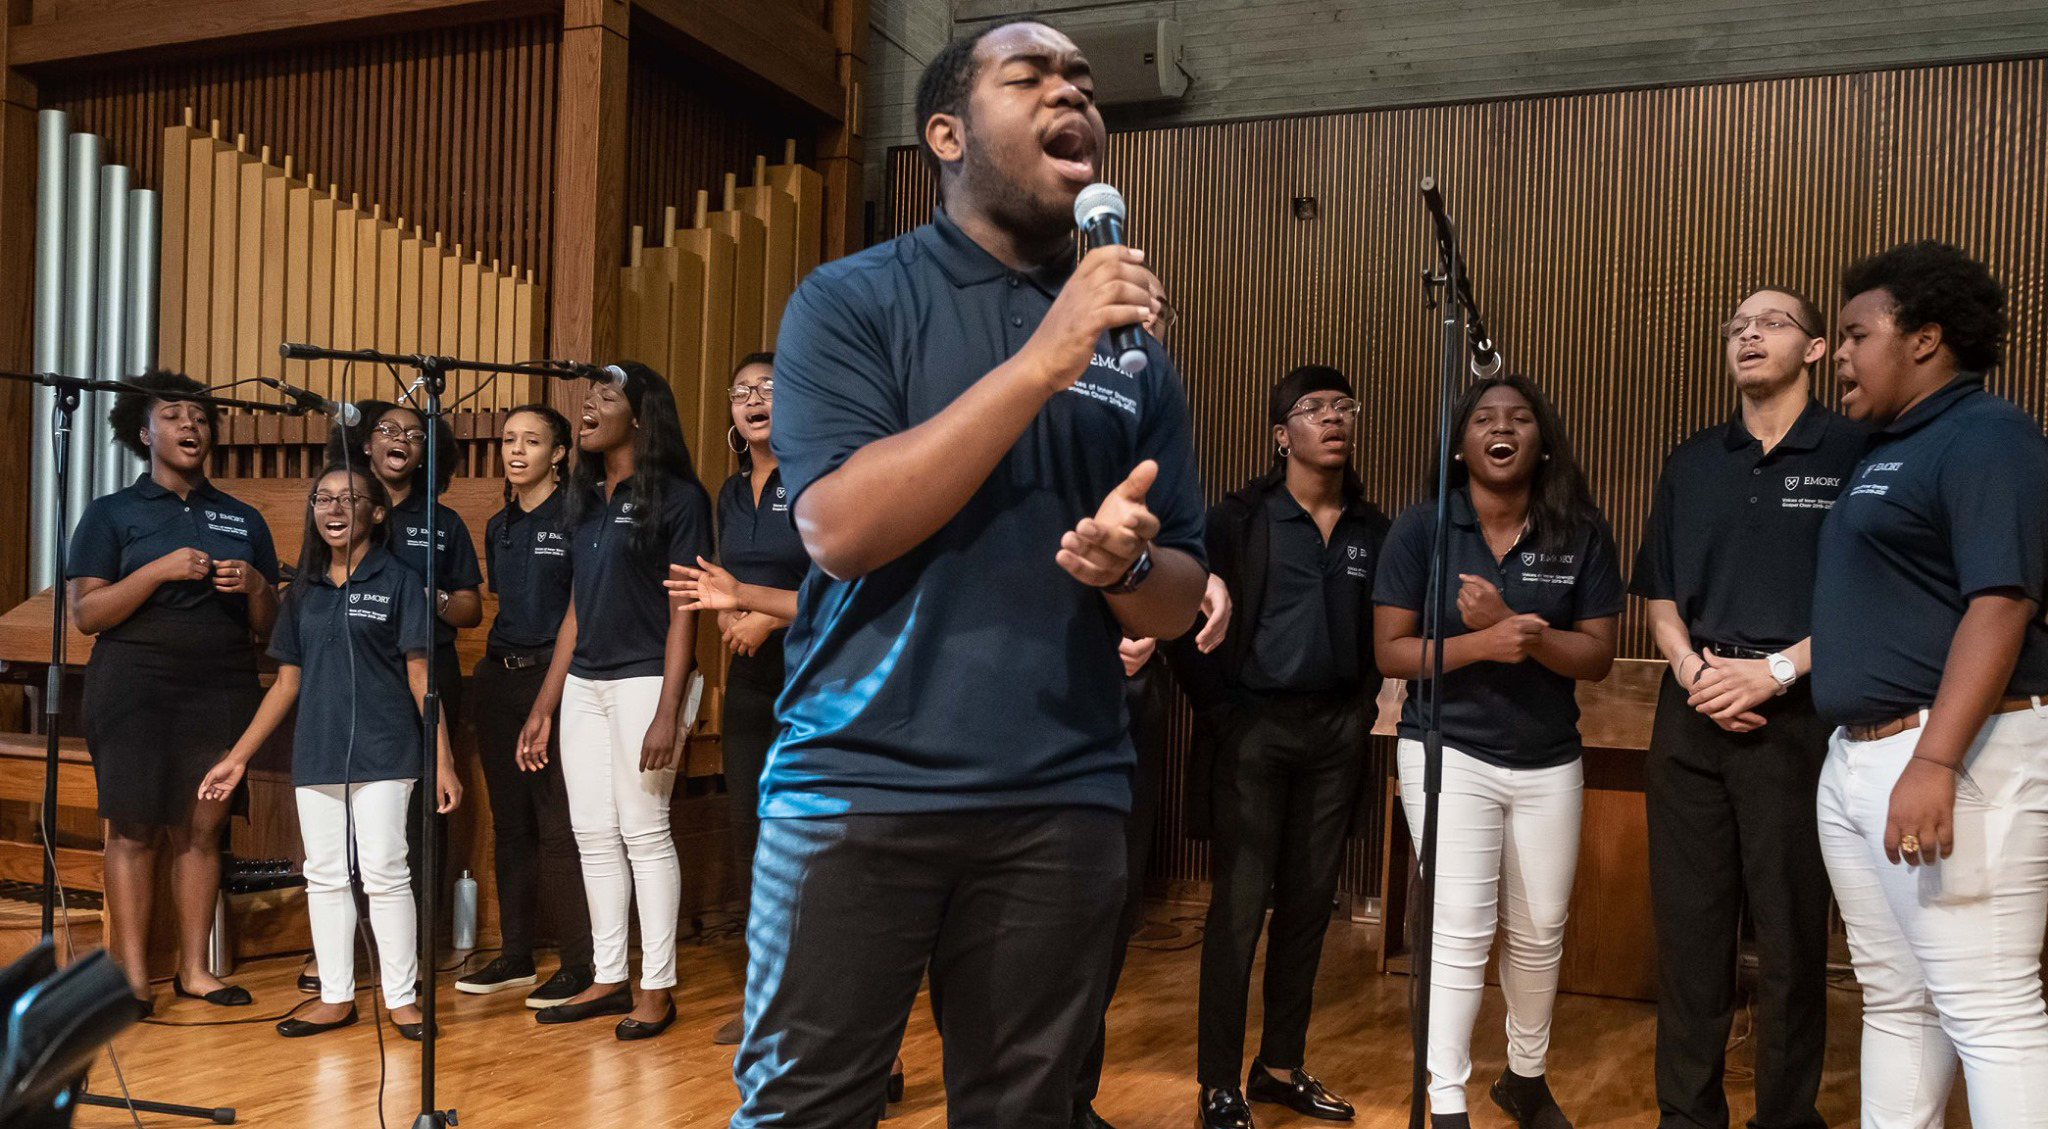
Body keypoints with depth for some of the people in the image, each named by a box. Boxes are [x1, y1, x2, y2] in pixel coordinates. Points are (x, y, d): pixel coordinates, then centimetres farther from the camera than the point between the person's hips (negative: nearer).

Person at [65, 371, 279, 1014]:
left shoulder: (243, 520, 15)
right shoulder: (112, 514, 6)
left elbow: (268, 627, 16)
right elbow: (86, 614, -5)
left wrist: (256, 586, -5)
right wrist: (158, 571, -15)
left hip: (222, 689, 3)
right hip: (135, 687, -3)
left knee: (202, 826, 1)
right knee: (136, 828, -4)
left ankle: (194, 968, 8)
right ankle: (132, 974, 1)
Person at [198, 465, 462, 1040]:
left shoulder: (398, 582, -2)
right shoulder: (304, 590, 11)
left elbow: (421, 677, -4)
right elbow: (288, 681, 14)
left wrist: (444, 760, -10)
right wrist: (238, 756, 12)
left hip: (383, 753, -5)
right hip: (316, 754, 5)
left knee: (384, 874, -4)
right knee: (324, 877, 9)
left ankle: (402, 997, 6)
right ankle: (336, 997, 19)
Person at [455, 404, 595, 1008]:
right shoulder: (499, 526, 15)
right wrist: (495, 665, 16)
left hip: (556, 678, -7)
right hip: (500, 678, 7)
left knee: (559, 825, -6)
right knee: (510, 821, 12)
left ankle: (579, 963, 3)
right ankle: (515, 955, 22)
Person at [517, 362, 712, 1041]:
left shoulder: (676, 497, -6)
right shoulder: (586, 500, 15)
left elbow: (683, 611, -11)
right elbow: (577, 610, 16)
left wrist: (667, 713, -18)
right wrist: (544, 706, 13)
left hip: (642, 680, -7)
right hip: (583, 685, 7)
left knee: (644, 833, -3)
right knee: (593, 837, 9)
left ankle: (656, 988, 6)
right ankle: (609, 979, 18)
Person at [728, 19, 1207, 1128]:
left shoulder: (1132, 341, 10)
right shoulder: (851, 299, -1)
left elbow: (1181, 598, 11)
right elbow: (839, 527, -16)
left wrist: (1128, 565, -13)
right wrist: (1040, 362, -19)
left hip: (1062, 797, 3)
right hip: (858, 783, -3)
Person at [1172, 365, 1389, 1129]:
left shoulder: (1372, 529, 7)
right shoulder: (1239, 519, -6)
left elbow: (1377, 632, 11)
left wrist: (1363, 709, 1)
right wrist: (1220, 716, -20)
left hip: (1338, 729, 4)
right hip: (1257, 725, -4)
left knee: (1309, 902, 10)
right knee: (1241, 904, -2)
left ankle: (1281, 1066, 24)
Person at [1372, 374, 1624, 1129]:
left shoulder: (1580, 535, -1)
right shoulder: (1421, 528, -6)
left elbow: (1597, 657, -3)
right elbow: (1390, 651, -7)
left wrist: (1517, 628, -20)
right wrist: (1481, 644, -22)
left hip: (1549, 761, 3)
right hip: (1448, 751, -3)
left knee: (1540, 933, 12)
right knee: (1461, 931, -8)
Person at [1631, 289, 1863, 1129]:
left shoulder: (1855, 452, 0)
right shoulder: (1691, 463, 14)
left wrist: (1776, 671, -14)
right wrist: (1693, 669, -4)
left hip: (1796, 719, -4)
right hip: (1691, 716, 4)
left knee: (1790, 932, 1)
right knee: (1688, 922, 6)